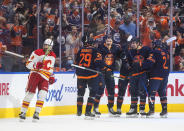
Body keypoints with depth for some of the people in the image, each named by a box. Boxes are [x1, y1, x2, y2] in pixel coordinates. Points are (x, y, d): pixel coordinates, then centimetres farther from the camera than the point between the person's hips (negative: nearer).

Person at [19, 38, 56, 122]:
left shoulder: (53, 56, 12)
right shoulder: (37, 53, -7)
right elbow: (28, 64, -10)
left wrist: (51, 76, 20)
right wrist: (35, 65, -27)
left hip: (45, 77, 4)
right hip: (35, 75, -4)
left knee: (42, 94, -14)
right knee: (30, 94, -8)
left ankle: (37, 113, -6)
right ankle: (23, 112, 2)